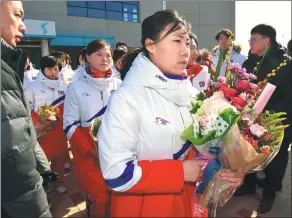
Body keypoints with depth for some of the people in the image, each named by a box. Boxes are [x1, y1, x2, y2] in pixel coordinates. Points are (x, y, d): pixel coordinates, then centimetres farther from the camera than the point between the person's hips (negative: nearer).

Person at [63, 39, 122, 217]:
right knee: (100, 199, 5)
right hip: (89, 154, -2)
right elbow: (70, 125, -7)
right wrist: (91, 150, -16)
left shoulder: (119, 85, 0)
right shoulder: (76, 88, -6)